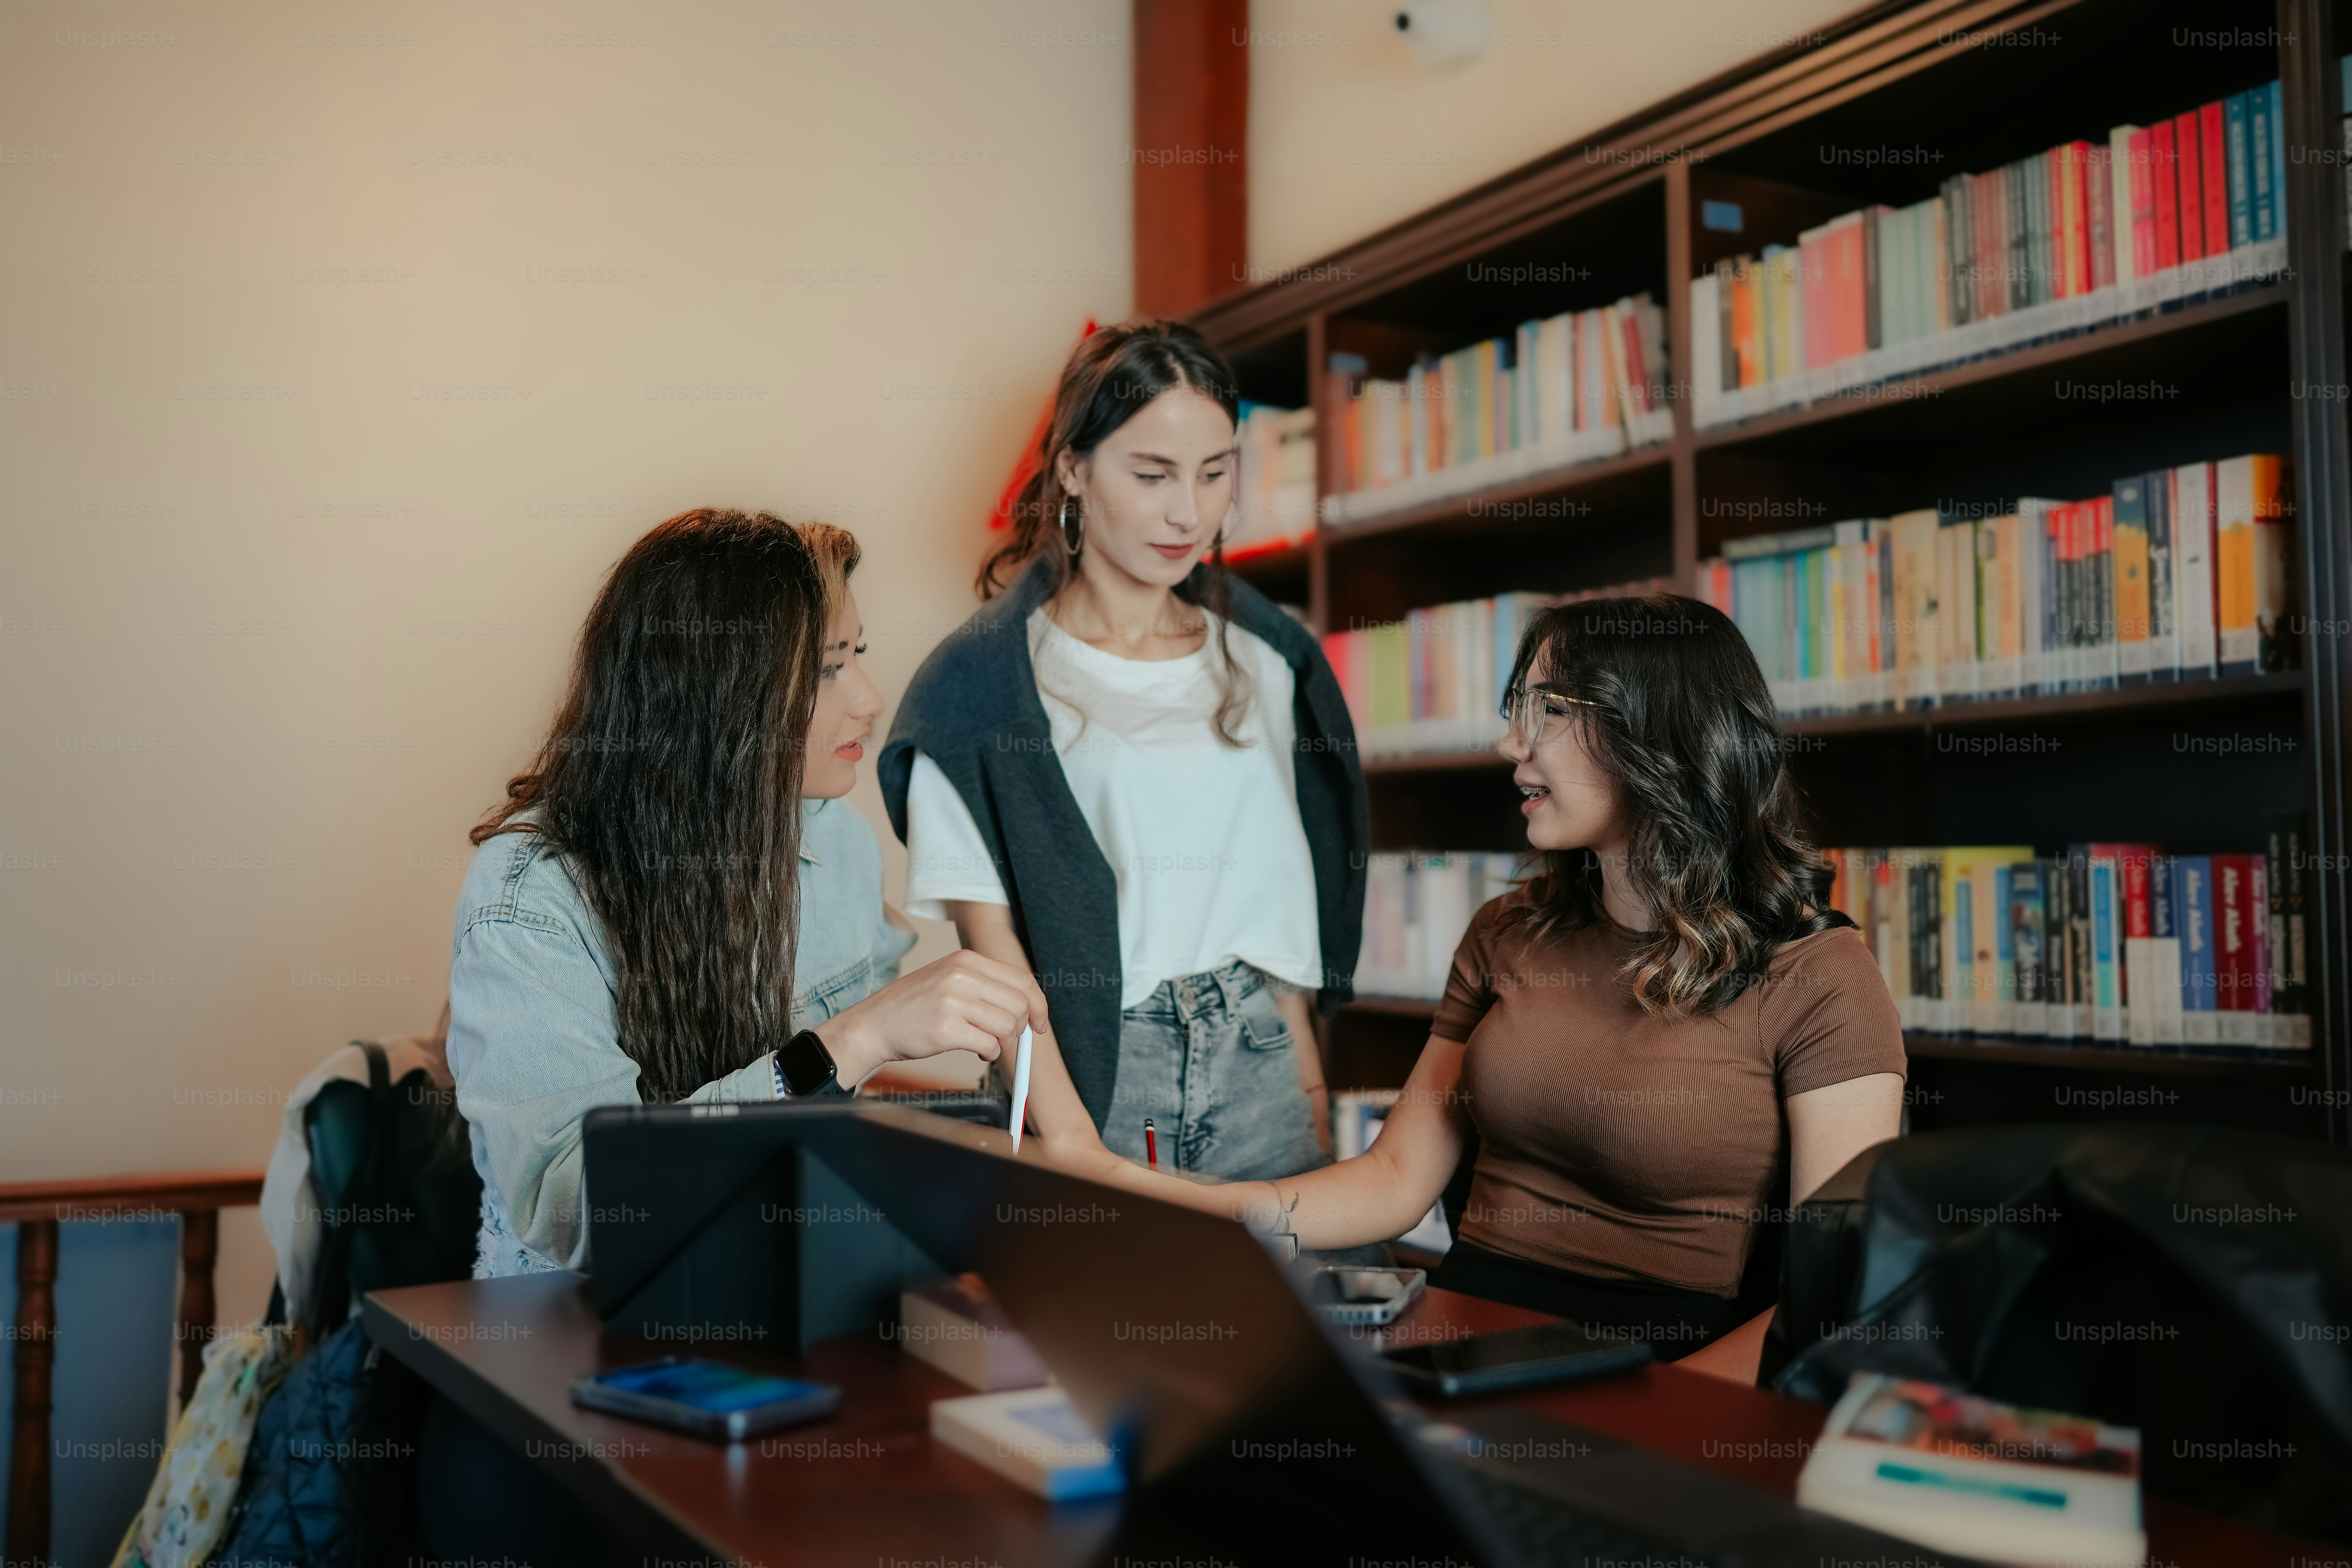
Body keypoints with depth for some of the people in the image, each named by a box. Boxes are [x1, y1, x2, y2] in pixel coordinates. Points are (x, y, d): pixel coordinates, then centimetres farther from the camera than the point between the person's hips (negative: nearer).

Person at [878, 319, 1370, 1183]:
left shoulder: (1268, 664, 10)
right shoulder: (984, 677, -3)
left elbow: (1282, 889, 14)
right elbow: (989, 931, -9)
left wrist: (1309, 1080, 7)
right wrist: (1071, 1144, -17)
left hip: (1257, 1068, 4)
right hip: (1089, 1069, -3)